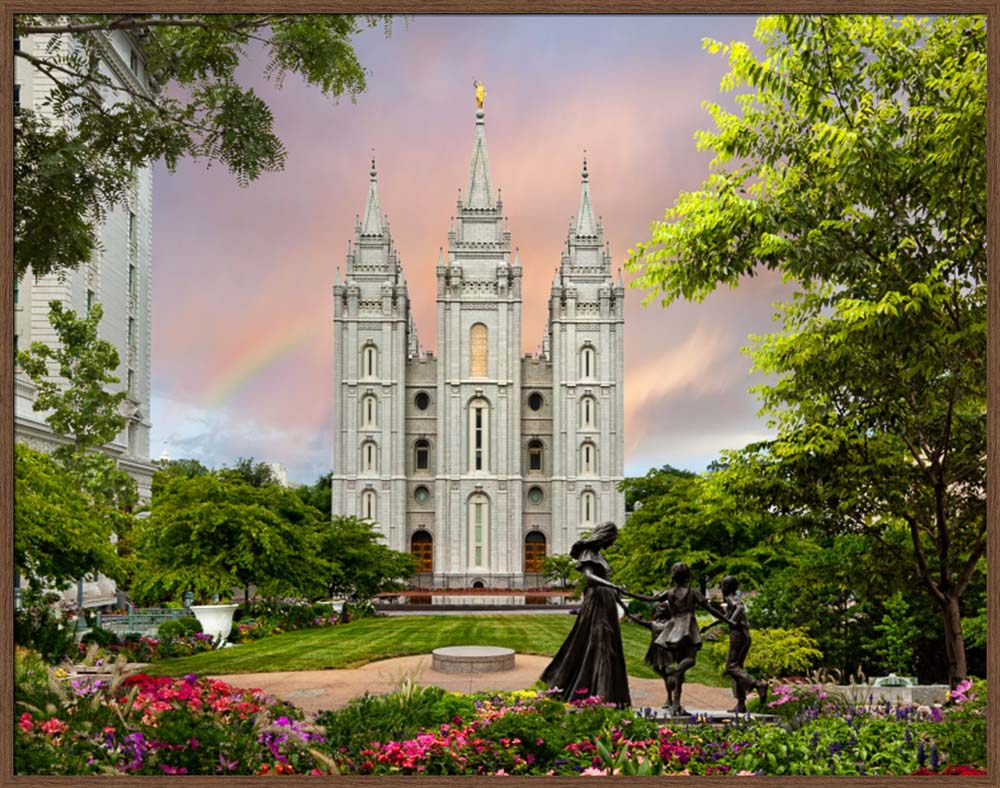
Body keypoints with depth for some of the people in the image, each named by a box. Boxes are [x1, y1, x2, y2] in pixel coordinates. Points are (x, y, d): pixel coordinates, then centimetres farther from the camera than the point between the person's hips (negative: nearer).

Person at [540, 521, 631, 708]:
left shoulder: (598, 555, 18)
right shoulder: (588, 554, -9)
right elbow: (589, 576, -26)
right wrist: (613, 586, -38)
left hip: (606, 606, 9)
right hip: (595, 604, -9)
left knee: (608, 649, 9)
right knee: (594, 647, -8)